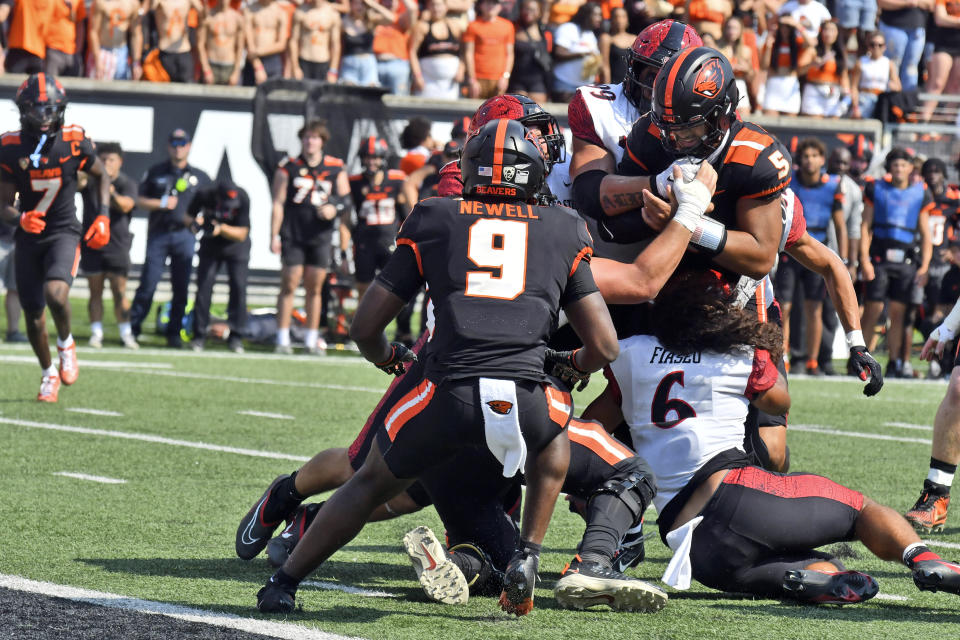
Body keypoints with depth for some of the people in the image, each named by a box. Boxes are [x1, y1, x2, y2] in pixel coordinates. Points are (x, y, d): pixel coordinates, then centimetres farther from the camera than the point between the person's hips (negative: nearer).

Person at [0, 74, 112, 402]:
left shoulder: (74, 142, -10)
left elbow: (102, 175, 9)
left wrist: (103, 217, -2)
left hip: (63, 233, -2)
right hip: (29, 237, 2)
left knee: (56, 294, -28)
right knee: (33, 314, 8)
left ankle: (65, 343, 4)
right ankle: (49, 373, 33)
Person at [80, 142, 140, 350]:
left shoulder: (127, 184, 0)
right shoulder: (91, 181, 3)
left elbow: (126, 205, -18)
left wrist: (111, 194, -38)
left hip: (117, 245, -1)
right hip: (91, 244, 1)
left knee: (120, 291, -3)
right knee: (95, 291, 3)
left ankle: (126, 334, 4)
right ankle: (96, 333, 8)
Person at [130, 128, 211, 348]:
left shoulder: (199, 177, 11)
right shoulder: (155, 172, 8)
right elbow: (140, 200, 7)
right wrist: (161, 204, -8)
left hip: (184, 236, 1)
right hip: (159, 233, -1)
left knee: (181, 287, 0)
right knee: (148, 283, -7)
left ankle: (174, 333, 7)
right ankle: (133, 328, 0)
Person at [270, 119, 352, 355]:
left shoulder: (336, 169, 6)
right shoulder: (288, 168, 1)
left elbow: (346, 201, 11)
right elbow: (278, 203, 1)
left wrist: (335, 210, -11)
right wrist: (274, 236, -4)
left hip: (321, 236, 2)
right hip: (293, 235, -2)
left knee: (315, 288, 6)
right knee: (289, 285, -4)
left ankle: (312, 341, 11)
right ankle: (283, 340, 1)